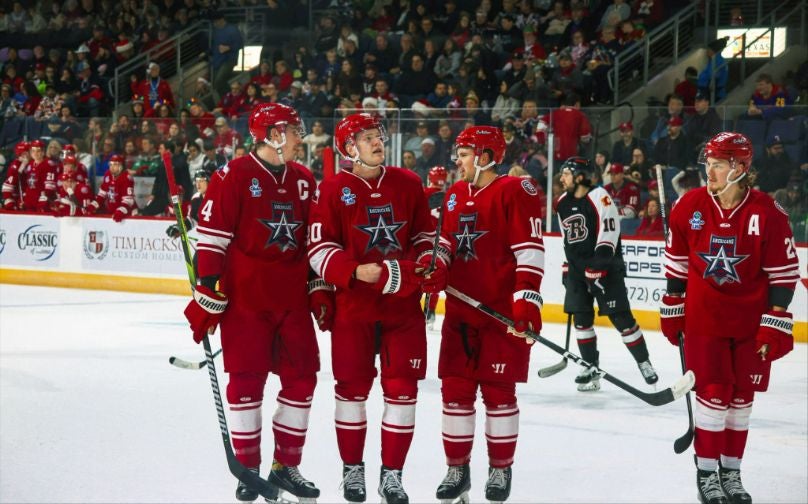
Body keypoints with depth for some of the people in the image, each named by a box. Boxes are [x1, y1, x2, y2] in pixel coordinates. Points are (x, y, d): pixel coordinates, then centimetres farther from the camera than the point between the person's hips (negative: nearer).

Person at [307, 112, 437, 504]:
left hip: (403, 303, 2)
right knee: (352, 386, 6)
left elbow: (424, 234, 15)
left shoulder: (407, 183, 6)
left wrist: (425, 264, -2)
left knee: (402, 387, 1)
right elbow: (319, 248, -8)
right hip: (352, 303, -2)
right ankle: (352, 469, 21)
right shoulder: (334, 189, -4)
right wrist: (358, 272, -20)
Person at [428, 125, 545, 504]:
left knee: (498, 391, 1)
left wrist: (526, 301, -21)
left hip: (503, 312, -6)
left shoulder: (514, 192, -9)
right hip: (460, 309, 6)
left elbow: (530, 252, -15)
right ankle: (457, 469, 18)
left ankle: (500, 469, 15)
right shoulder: (455, 195, 13)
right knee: (455, 388, 6)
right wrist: (436, 264, 2)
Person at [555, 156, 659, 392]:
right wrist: (568, 266, 21)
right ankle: (591, 367, 12)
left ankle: (644, 363, 4)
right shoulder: (562, 204, 11)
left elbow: (610, 229, -19)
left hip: (605, 265, -7)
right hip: (577, 267, 7)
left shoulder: (598, 196, -13)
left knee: (620, 316, -7)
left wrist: (600, 260, -23)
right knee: (581, 318, 4)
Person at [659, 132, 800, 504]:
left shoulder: (767, 213, -14)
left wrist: (776, 324, -11)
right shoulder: (689, 207, -8)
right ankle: (707, 471, 9)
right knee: (713, 392, -3)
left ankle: (731, 471, 22)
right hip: (703, 316, 0)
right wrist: (672, 309, 7)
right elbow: (677, 261, 4)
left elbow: (783, 273, -9)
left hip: (752, 320, 0)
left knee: (741, 396, 9)